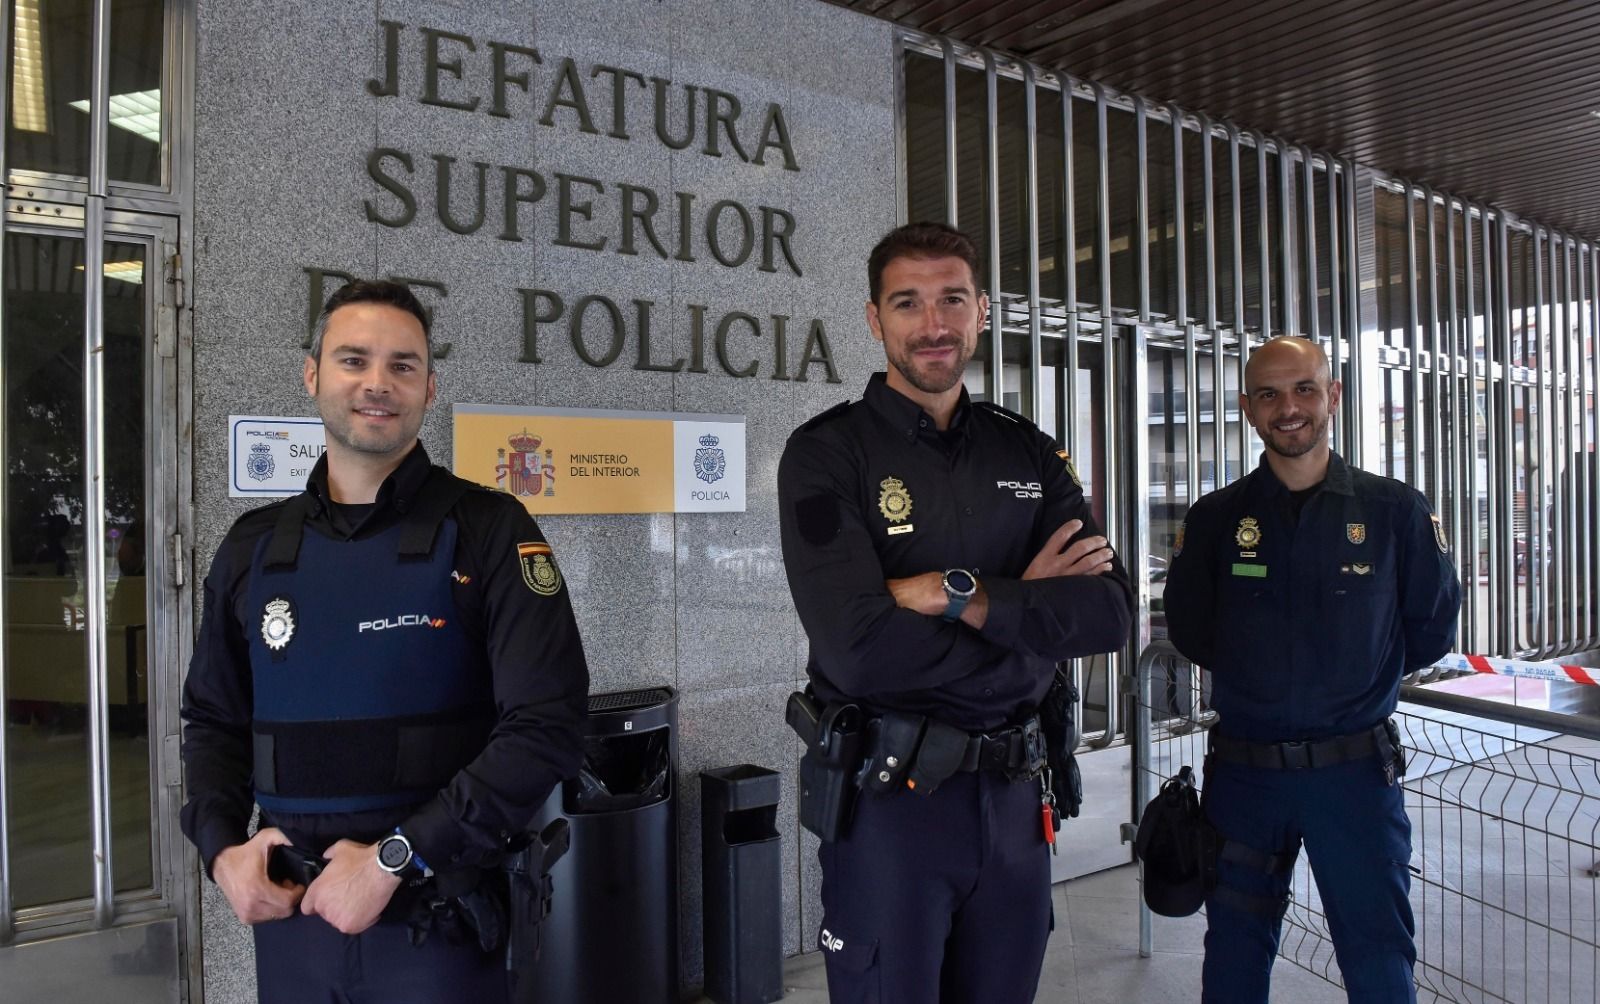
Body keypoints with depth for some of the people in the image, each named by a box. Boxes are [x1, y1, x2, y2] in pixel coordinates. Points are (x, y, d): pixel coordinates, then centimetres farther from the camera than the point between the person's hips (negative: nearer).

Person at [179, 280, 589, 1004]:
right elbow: (213, 719, 16)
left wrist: (392, 857, -18)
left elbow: (547, 725, -16)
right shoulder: (253, 546, 6)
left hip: (437, 921, -4)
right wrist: (221, 847, -2)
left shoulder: (488, 531, -8)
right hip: (290, 914, 4)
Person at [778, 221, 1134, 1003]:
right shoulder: (827, 453, -9)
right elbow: (856, 647, -22)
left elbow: (1109, 611, -6)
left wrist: (961, 595, -19)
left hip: (1013, 792, 5)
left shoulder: (1026, 453, 6)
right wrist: (1029, 606, -12)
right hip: (890, 795, -4)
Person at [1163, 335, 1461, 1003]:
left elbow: (1432, 630, 6)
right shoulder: (1215, 519, 0)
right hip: (1242, 771, 1)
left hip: (1356, 771, -1)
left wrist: (1362, 676, 8)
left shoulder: (1396, 511, -2)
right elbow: (1189, 634, 7)